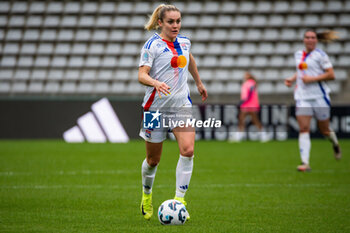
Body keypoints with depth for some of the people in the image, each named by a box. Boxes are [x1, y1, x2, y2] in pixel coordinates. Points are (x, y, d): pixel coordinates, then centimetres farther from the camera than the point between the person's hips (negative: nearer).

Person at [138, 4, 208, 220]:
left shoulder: (184, 41, 7)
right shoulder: (153, 44, -9)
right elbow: (142, 75, -17)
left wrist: (199, 83, 38)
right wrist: (155, 83, -37)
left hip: (182, 104, 4)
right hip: (157, 106, -4)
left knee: (188, 150, -18)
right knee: (153, 159, 8)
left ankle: (179, 199, -12)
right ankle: (147, 194, 37)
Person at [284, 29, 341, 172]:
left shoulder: (320, 55, -6)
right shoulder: (298, 55, 12)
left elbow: (331, 75, -10)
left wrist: (312, 79, -18)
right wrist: (292, 79, 11)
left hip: (319, 97, -4)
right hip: (302, 97, 4)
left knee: (325, 130, 7)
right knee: (303, 129, -11)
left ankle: (335, 143, 42)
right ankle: (305, 163, -16)